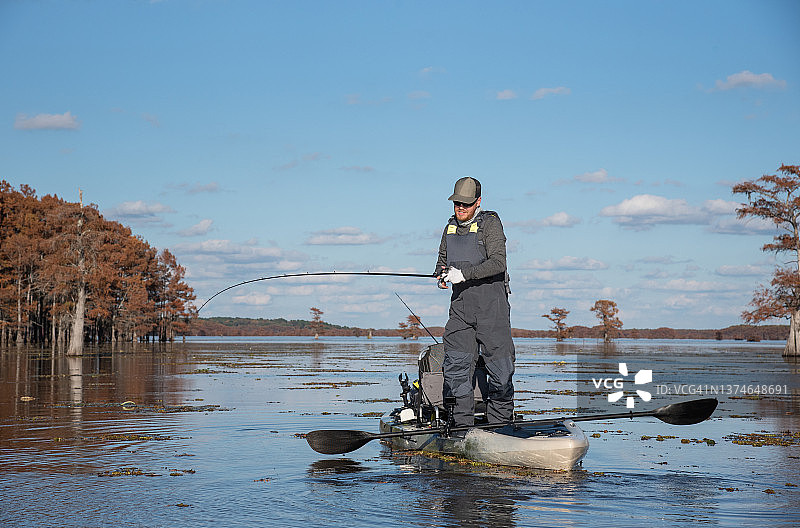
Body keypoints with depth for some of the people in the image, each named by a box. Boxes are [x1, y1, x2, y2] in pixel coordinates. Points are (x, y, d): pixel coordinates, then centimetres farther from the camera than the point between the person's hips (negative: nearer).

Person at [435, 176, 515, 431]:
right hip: (460, 304, 5)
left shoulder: (490, 223, -4)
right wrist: (442, 275, 1)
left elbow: (498, 262, -16)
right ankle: (462, 425, 3)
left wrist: (464, 274, -22)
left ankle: (500, 423, 12)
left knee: (499, 367, -2)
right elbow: (442, 261, 25)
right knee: (456, 364, -3)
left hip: (491, 306, -5)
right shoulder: (451, 228, 15)